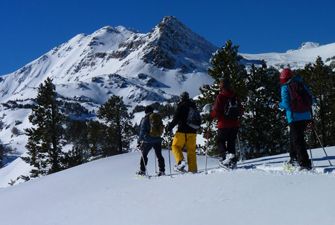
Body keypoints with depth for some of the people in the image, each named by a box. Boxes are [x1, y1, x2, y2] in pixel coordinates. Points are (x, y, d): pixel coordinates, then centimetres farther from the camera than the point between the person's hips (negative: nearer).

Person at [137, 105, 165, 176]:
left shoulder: (145, 119, -8)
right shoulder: (158, 118, 6)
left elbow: (142, 131, -10)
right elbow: (161, 128, 14)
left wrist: (139, 141, -4)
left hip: (148, 141, -4)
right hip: (158, 140, 4)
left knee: (144, 155, 10)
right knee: (159, 155, 9)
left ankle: (142, 171, 11)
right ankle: (162, 170, 3)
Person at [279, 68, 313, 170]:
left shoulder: (285, 87, -5)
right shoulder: (301, 84, 11)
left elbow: (286, 104, -13)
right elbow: (310, 98, 10)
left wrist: (280, 105, 8)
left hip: (294, 117, -6)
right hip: (306, 115, 7)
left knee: (298, 140, -3)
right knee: (294, 137, 22)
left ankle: (305, 163, -9)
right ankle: (294, 158, 28)